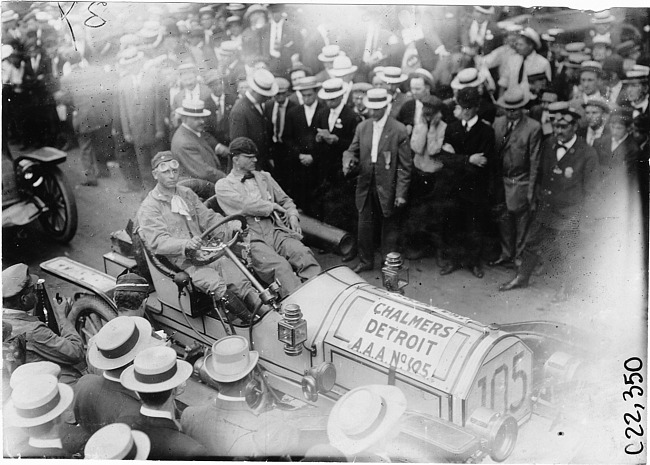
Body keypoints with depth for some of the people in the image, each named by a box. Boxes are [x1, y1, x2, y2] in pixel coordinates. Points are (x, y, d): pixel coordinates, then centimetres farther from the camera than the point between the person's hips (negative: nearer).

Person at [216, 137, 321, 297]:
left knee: (304, 254, -27)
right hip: (250, 238, -4)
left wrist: (293, 216, 5)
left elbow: (285, 200, 26)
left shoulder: (264, 177, 27)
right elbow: (245, 205, -6)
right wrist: (272, 206, 4)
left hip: (275, 230, 5)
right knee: (280, 266, -33)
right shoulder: (223, 186, 10)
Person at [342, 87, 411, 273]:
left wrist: (401, 193, -12)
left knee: (389, 226, 7)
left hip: (387, 187, -4)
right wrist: (348, 160, -11)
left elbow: (405, 165, -8)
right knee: (364, 225, 10)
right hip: (366, 186, 4)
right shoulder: (362, 127, 6)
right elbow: (352, 150, 14)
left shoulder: (399, 130, -9)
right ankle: (366, 261, 27)